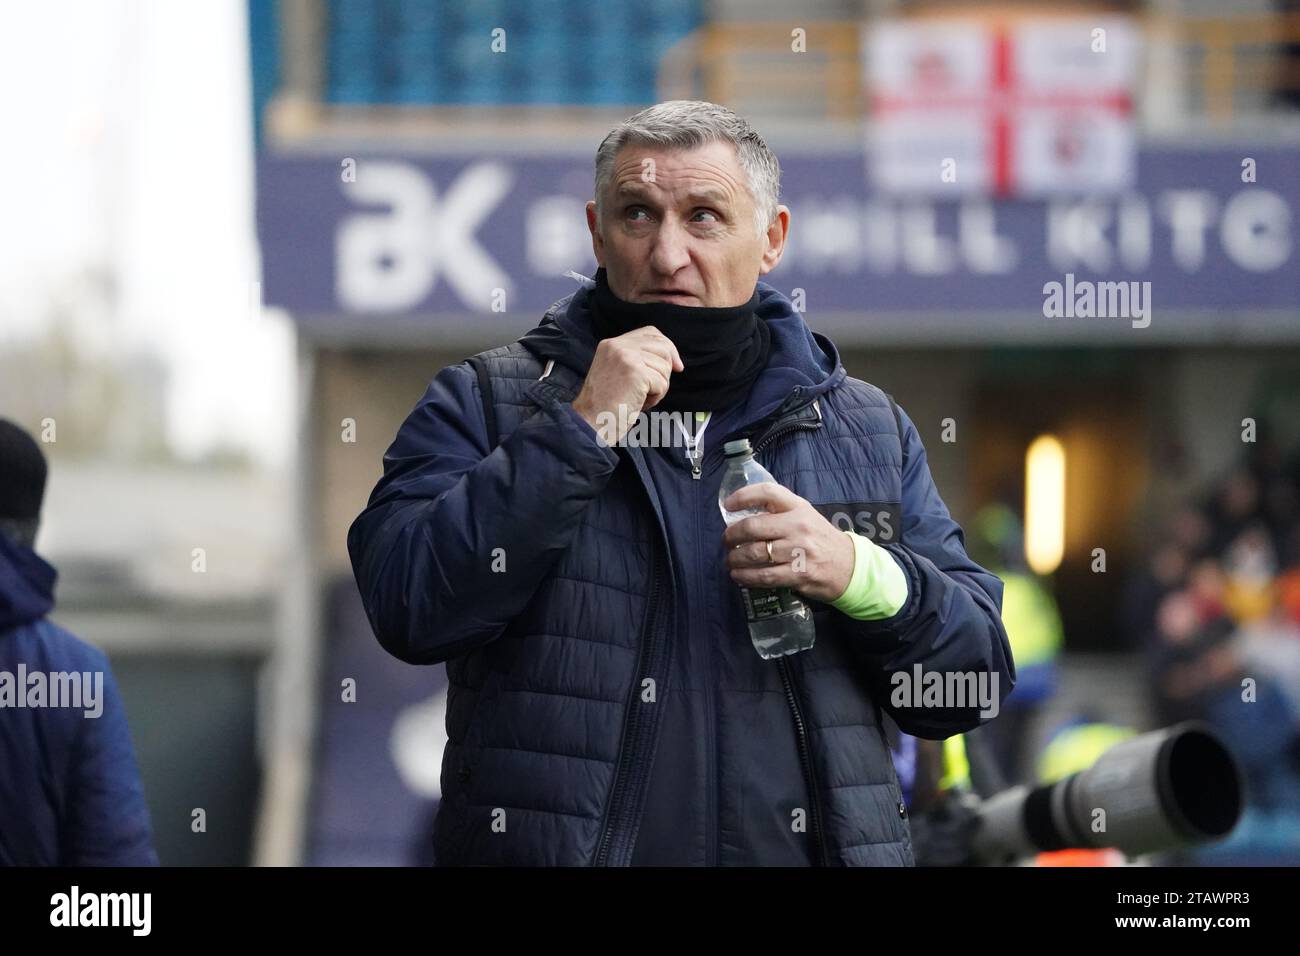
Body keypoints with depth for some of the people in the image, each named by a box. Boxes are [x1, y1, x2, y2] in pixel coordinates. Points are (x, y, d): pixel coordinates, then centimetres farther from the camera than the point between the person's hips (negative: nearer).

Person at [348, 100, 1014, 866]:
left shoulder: (870, 428, 11)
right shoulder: (484, 402, 3)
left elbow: (975, 683, 7)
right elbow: (408, 609, -13)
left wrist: (857, 572, -11)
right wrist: (581, 429, -15)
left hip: (810, 845, 2)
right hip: (550, 846, -2)